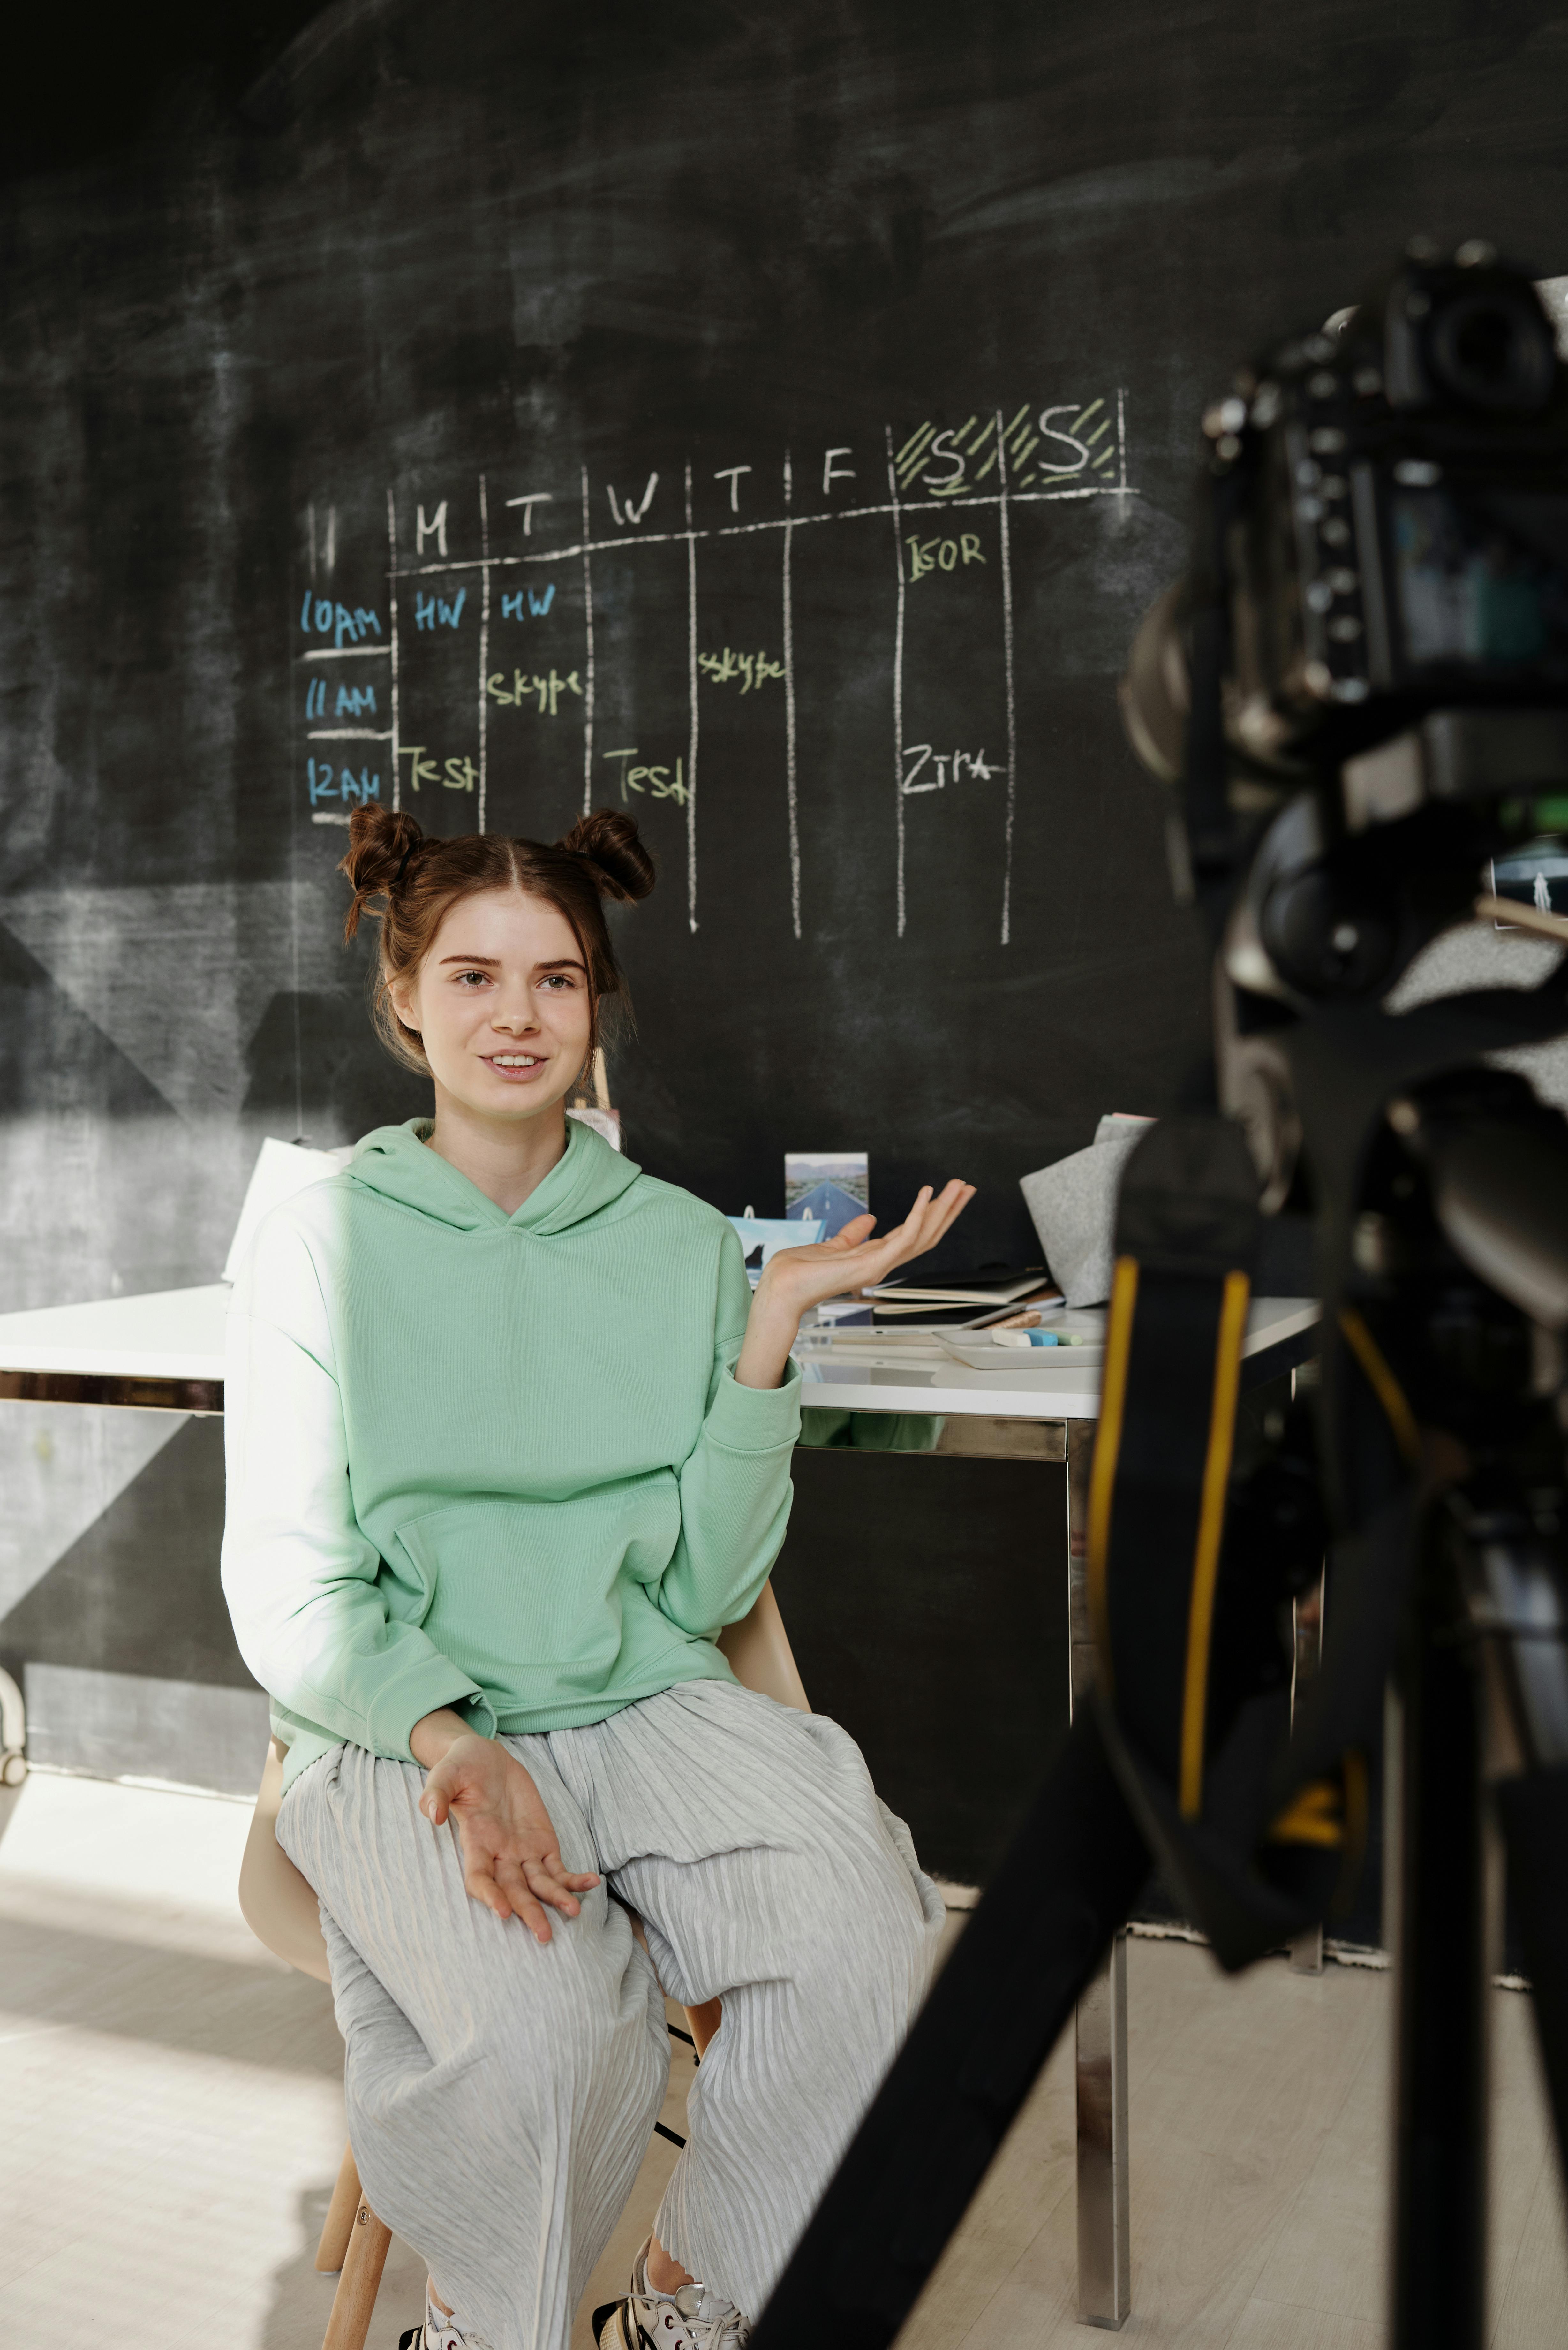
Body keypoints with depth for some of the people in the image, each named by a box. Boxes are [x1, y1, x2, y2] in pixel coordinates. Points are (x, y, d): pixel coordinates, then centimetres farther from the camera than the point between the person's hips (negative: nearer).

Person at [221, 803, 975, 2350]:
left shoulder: (684, 1243, 7)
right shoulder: (322, 1246, 0)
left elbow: (707, 1584, 3)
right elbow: (287, 1597, -2)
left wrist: (773, 1322, -6)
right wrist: (452, 1741, -20)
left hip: (642, 1705, 3)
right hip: (400, 1730, -2)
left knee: (862, 1938, -25)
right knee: (545, 2020, -32)